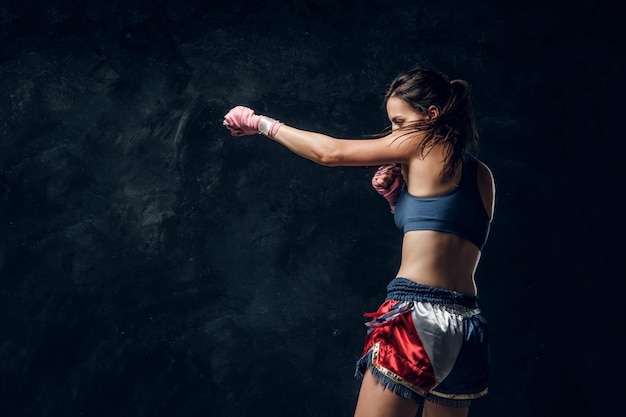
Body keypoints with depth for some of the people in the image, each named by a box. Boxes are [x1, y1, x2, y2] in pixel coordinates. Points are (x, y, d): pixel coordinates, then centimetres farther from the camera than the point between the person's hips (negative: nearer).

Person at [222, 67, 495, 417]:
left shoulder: (422, 143, 0)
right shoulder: (482, 175, 18)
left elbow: (330, 152, 6)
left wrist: (262, 123, 17)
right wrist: (397, 199, 13)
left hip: (419, 315, -8)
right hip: (468, 327, 8)